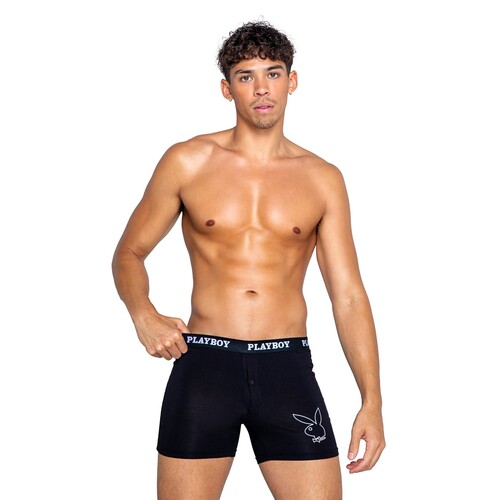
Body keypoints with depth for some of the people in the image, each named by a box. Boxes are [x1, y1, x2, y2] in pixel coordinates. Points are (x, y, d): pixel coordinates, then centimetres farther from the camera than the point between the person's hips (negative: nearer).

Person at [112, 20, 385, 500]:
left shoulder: (322, 180, 6)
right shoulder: (187, 162, 4)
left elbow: (348, 296, 5)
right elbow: (129, 253, 11)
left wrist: (372, 400, -3)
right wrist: (144, 316, -10)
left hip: (287, 367, 1)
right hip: (204, 363, -1)